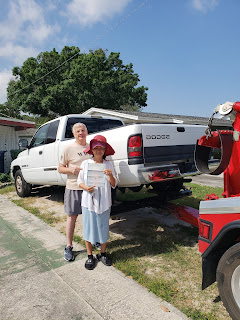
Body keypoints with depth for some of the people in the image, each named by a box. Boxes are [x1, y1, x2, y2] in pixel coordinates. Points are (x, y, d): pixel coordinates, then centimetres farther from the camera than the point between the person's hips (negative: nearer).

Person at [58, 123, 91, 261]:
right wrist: (71, 169, -19)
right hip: (74, 187, -3)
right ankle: (69, 247, 18)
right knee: (72, 216, 4)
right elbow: (60, 168, 0)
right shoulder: (69, 149, -4)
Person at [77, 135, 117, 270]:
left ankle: (103, 254, 31)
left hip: (104, 202, 1)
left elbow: (114, 185, 0)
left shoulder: (108, 165, 0)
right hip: (89, 202, 0)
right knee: (89, 228, 8)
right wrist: (86, 187, -17)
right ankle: (90, 256, 26)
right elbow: (80, 181, 3)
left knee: (104, 228, 11)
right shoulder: (85, 163, 0)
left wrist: (110, 175, -20)